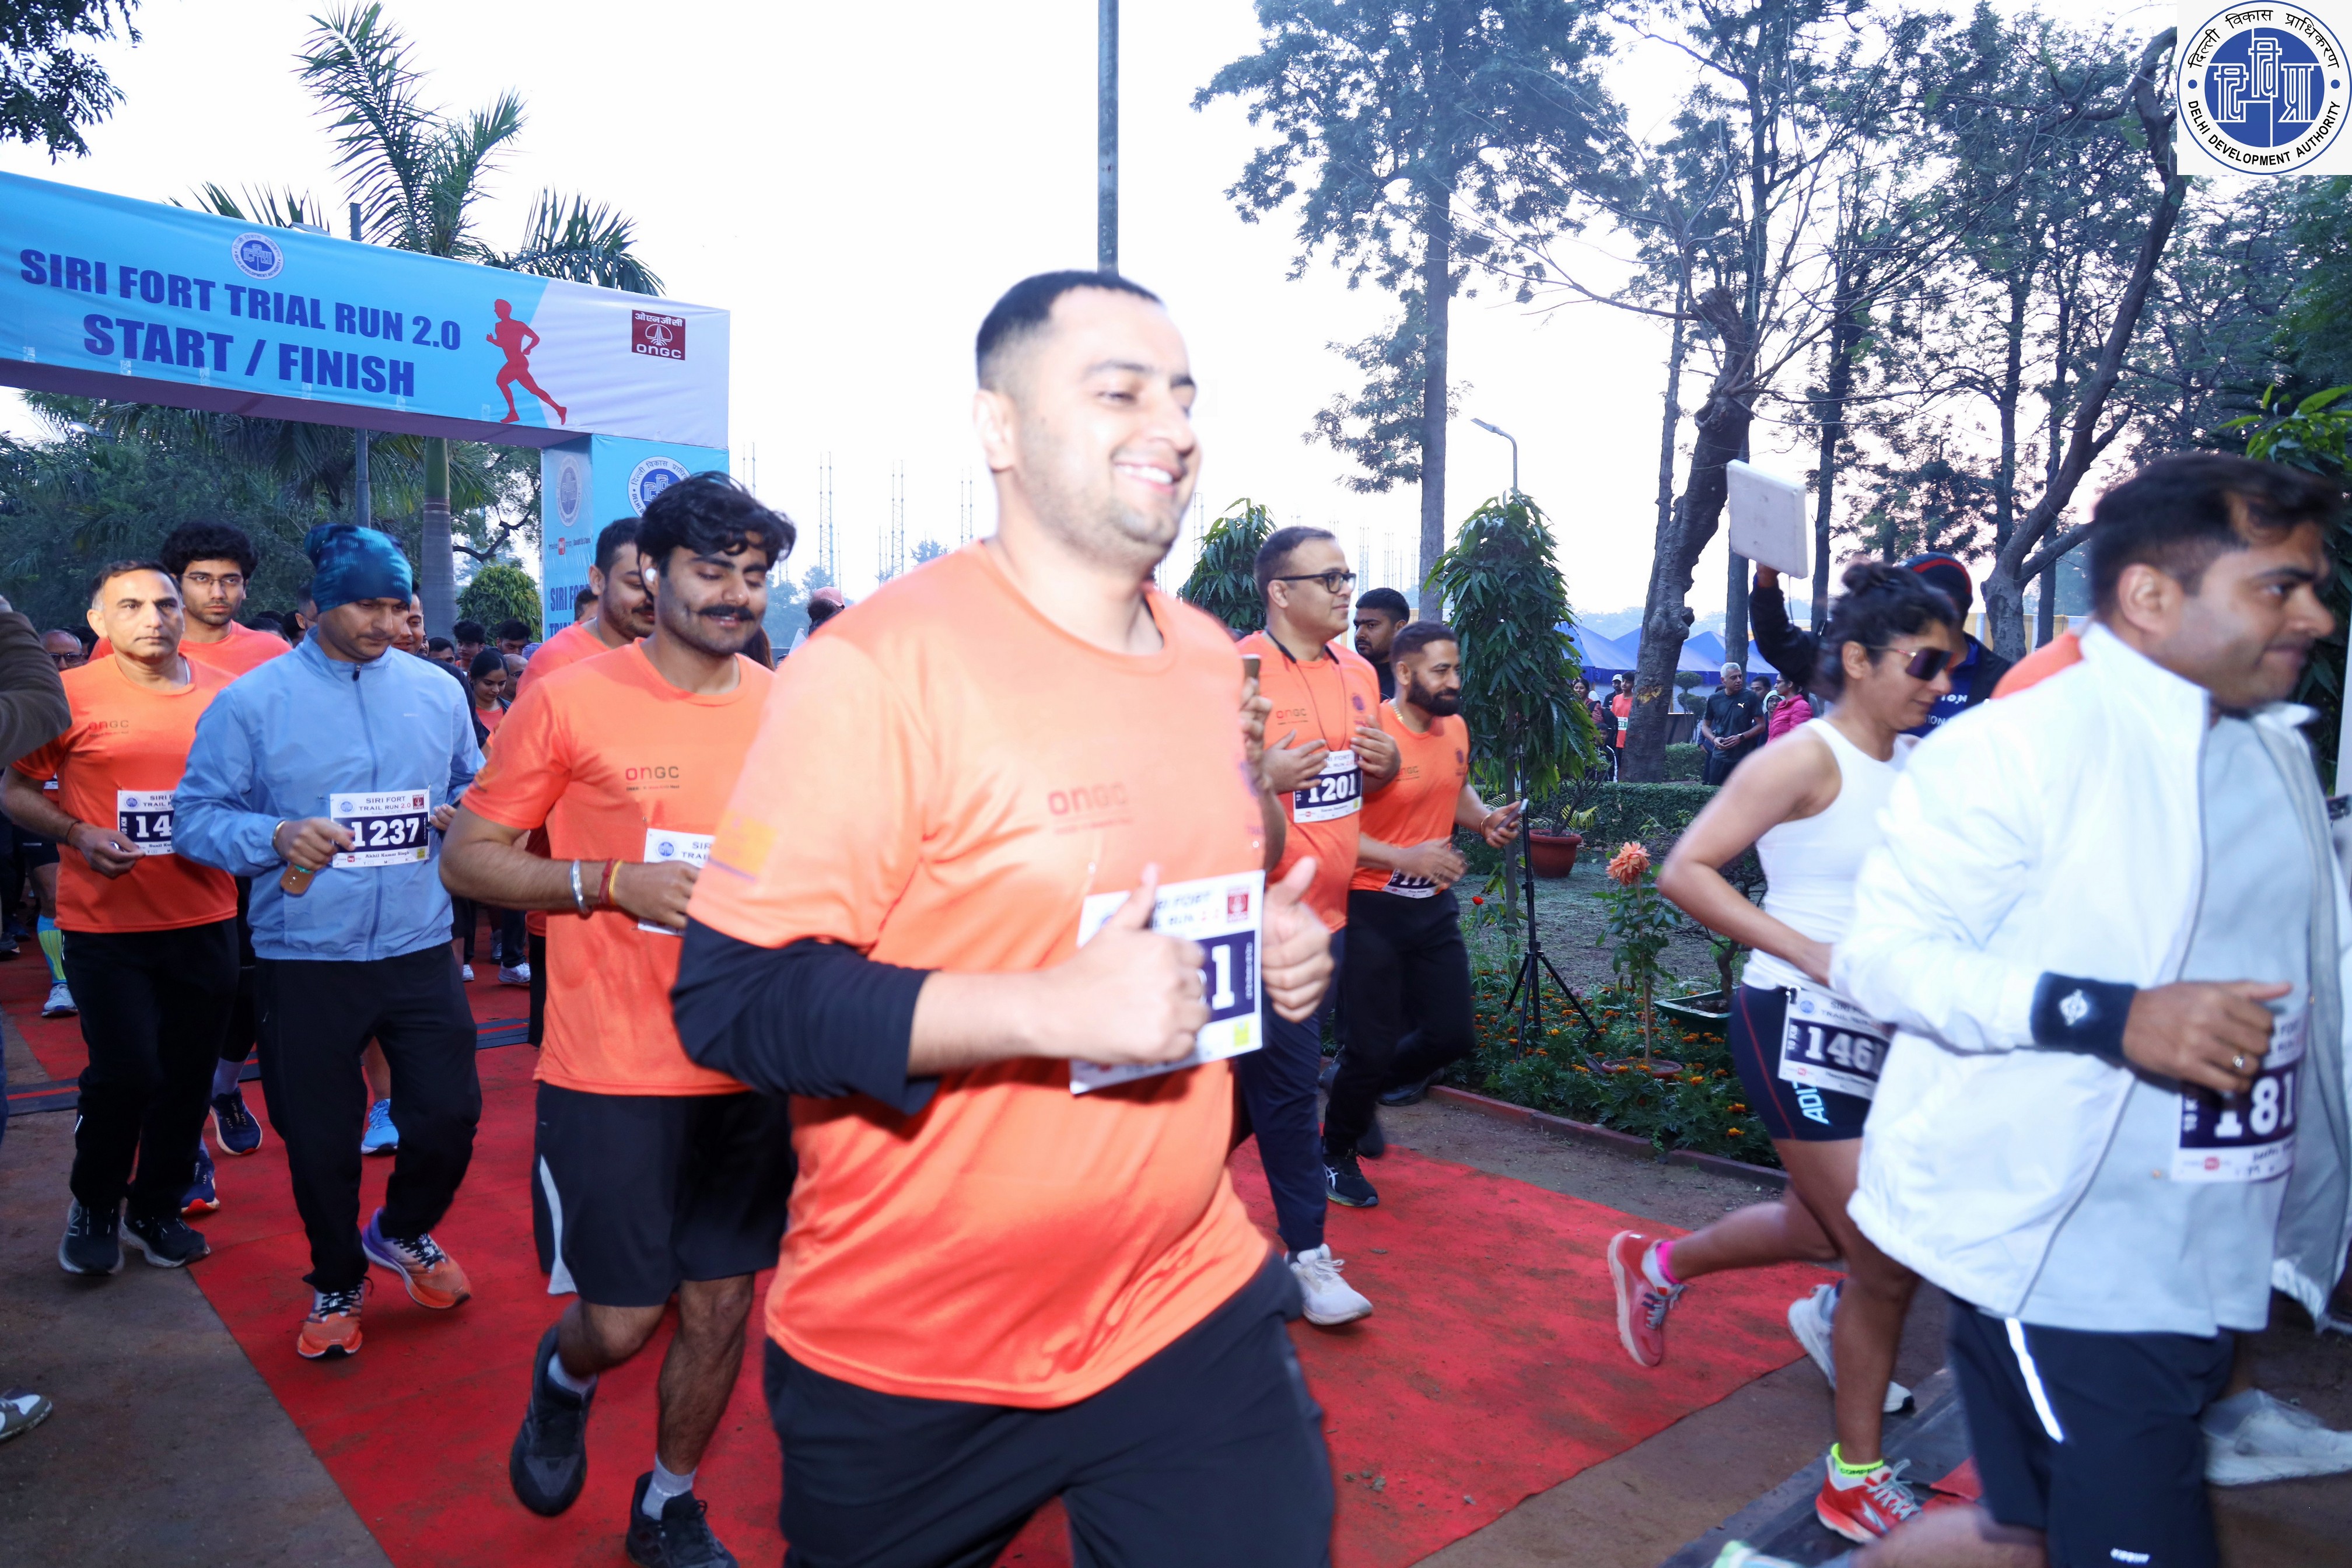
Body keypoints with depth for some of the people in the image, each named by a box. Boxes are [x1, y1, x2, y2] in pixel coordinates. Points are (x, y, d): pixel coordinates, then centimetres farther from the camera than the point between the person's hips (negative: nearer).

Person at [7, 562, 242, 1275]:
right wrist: (77, 833, -16)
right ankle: (94, 1205, 23)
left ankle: (156, 1208, 29)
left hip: (205, 920, 3)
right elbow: (17, 791, 0)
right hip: (105, 923, -3)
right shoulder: (70, 695, -5)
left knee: (188, 1075, 9)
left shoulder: (224, 694, 3)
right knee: (126, 1072, -5)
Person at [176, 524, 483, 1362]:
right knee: (319, 1138, 10)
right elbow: (197, 817, -4)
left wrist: (463, 814, -6)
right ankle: (336, 1284, 36)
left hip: (419, 947, 2)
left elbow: (475, 785, 16)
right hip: (305, 956, -2)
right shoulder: (252, 702, -3)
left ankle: (403, 1232, 35)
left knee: (450, 1112, 2)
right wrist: (278, 837, -23)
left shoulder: (436, 691, 5)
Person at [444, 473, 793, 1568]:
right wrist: (614, 882, -16)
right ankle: (562, 1380, 44)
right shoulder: (569, 701, -7)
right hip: (611, 1073, -3)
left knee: (722, 1302, 13)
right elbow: (468, 859, -3)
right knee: (621, 1317, 5)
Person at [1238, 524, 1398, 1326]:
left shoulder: (1358, 673, 10)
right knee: (1288, 1081, -2)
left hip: (1329, 907, 8)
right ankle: (1308, 1252, 11)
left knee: (1268, 1077, 18)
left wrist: (1386, 764, -1)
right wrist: (1258, 775, -30)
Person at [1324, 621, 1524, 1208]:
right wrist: (1403, 858, -29)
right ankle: (1337, 1154, 26)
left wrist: (1485, 818, 2)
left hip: (1435, 905, 7)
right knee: (1374, 1045, 0)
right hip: (1373, 909, -7)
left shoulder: (1455, 728, 5)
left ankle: (1360, 1085, 36)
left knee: (1453, 1035, 8)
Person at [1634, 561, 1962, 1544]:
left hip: (1890, 1026, 8)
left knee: (1833, 1227, 21)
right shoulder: (1808, 759, -13)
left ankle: (1659, 1266, 46)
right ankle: (1856, 1481, 20)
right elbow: (1684, 873, -18)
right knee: (1888, 1260, -1)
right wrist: (1811, 952, -22)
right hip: (1803, 1025, -8)